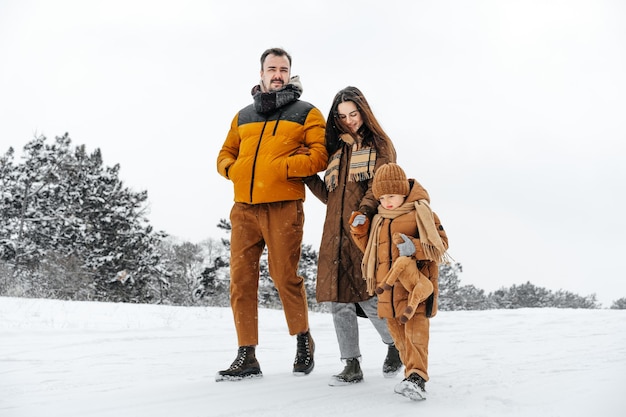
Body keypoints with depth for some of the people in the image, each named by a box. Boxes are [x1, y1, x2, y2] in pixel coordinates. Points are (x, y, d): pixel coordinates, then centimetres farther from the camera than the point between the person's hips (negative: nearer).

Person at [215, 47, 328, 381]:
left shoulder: (307, 113, 9)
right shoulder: (243, 116, 21)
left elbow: (319, 156, -2)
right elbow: (225, 154, 26)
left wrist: (282, 167, -13)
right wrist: (232, 169, 4)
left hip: (283, 206, -4)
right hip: (244, 207, 4)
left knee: (285, 278, -3)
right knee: (241, 280, 0)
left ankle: (304, 341, 21)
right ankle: (246, 357, 9)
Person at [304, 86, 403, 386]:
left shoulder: (379, 145, 8)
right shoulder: (337, 150, 22)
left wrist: (363, 212, -24)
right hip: (336, 233, 5)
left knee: (368, 297, -9)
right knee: (339, 300, 1)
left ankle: (394, 345, 19)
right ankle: (351, 366, 10)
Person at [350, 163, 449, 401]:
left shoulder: (420, 213, -1)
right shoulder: (379, 220, 18)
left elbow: (440, 243, -6)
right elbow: (370, 249, 26)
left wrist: (415, 247, -22)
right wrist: (359, 230, 10)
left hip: (415, 286, -7)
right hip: (388, 288, 7)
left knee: (416, 329, -14)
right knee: (398, 333, 10)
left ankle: (417, 378, -19)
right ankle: (412, 373, 19)